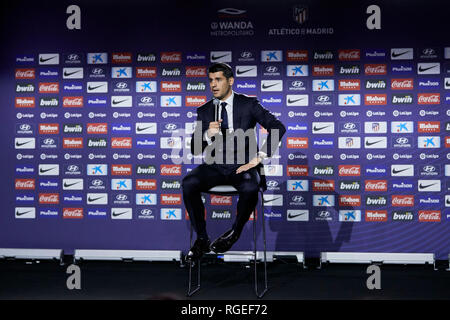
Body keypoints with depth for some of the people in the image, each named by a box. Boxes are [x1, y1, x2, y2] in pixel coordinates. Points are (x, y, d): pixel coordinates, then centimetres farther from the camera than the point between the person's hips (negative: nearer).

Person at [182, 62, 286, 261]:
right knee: (188, 184, -26)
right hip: (215, 166, 3)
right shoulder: (204, 111, 11)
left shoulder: (248, 104, 2)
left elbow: (278, 127, -9)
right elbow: (194, 150, 8)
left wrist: (259, 157, -16)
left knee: (250, 188, -36)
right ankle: (202, 239, -10)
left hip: (243, 166, -3)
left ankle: (235, 232, -6)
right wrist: (208, 135, -14)